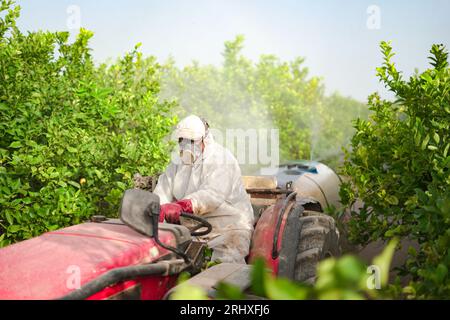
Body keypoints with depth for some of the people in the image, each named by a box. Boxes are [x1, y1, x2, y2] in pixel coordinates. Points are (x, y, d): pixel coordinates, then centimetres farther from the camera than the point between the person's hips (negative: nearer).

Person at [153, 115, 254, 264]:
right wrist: (160, 207, -27)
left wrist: (183, 205, -45)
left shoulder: (221, 158, -11)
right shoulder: (178, 163, 13)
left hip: (229, 228, -6)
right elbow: (163, 190, -2)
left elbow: (213, 194, -29)